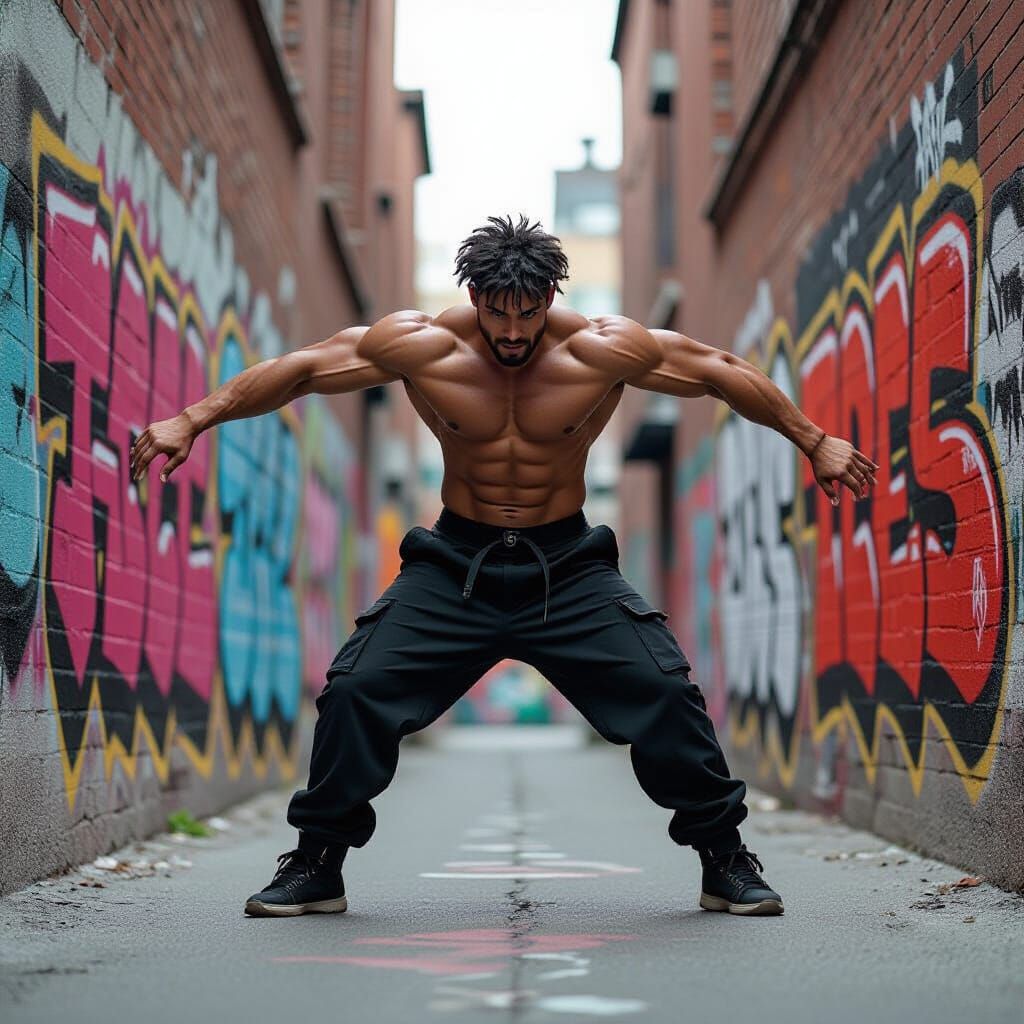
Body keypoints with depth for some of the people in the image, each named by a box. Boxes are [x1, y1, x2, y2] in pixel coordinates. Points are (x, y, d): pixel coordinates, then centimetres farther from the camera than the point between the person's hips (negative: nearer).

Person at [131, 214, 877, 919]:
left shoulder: (605, 349, -13)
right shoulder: (421, 345, -12)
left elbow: (723, 372, -2)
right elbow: (299, 368, -4)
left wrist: (814, 441, 0)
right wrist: (192, 421, -6)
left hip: (569, 566, 0)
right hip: (455, 566, 1)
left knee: (666, 693, -14)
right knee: (355, 692, -13)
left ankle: (726, 860, 7)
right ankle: (317, 865, 7)